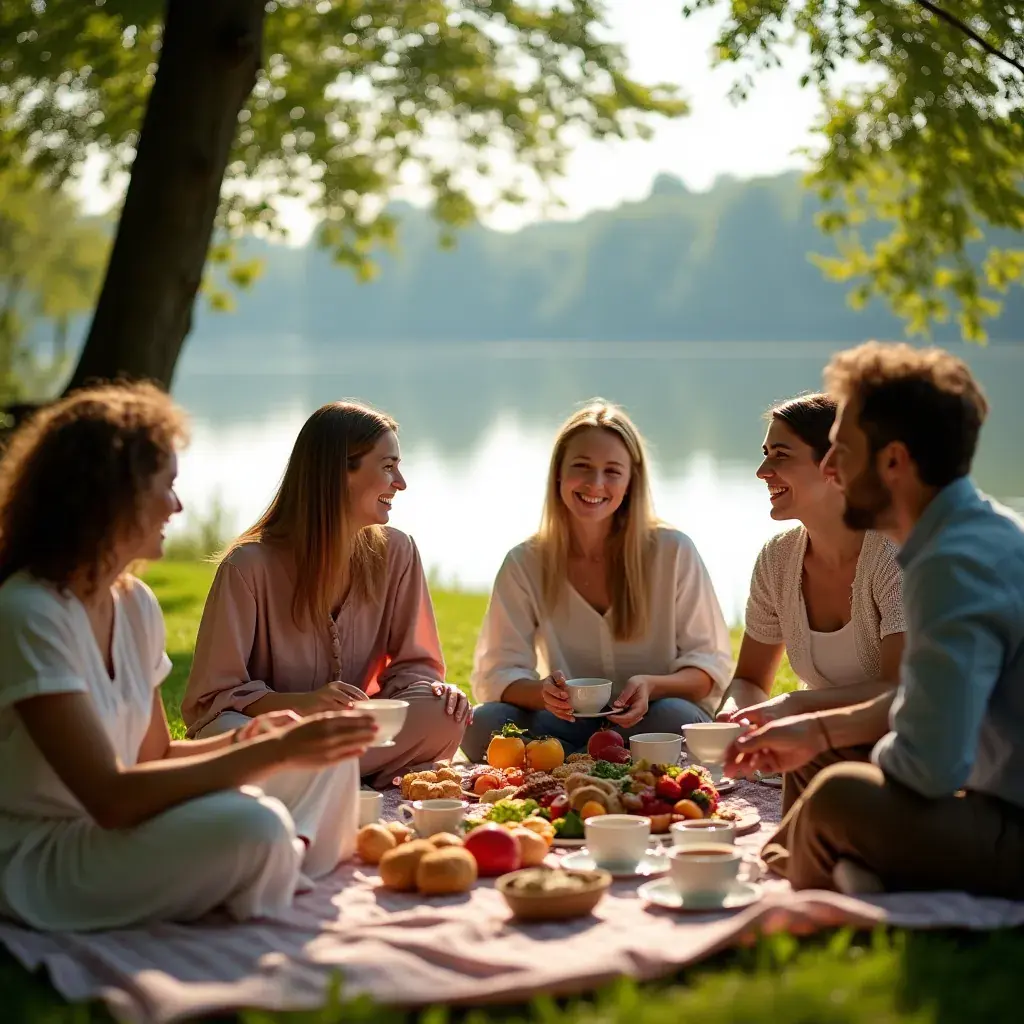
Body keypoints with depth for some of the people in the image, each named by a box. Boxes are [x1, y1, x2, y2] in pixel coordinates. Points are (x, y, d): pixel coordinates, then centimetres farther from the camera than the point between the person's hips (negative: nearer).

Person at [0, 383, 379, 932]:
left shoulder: (135, 604, 6)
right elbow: (111, 797, -27)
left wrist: (245, 742, -8)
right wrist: (276, 753, -27)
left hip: (105, 835, 9)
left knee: (330, 767, 1)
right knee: (251, 826, -31)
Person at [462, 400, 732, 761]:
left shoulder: (673, 552, -4)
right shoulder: (525, 564, 1)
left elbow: (711, 666, -2)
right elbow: (496, 673, -3)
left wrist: (652, 687, -25)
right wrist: (542, 692, -28)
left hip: (648, 725, -1)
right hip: (568, 727, 1)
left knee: (675, 718, -36)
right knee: (482, 724, -28)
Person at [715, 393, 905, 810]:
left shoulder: (896, 553, -16)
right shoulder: (777, 558, 1)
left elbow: (902, 693, -24)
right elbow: (750, 679, 9)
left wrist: (794, 704, -34)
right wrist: (733, 714, -15)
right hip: (821, 753, 4)